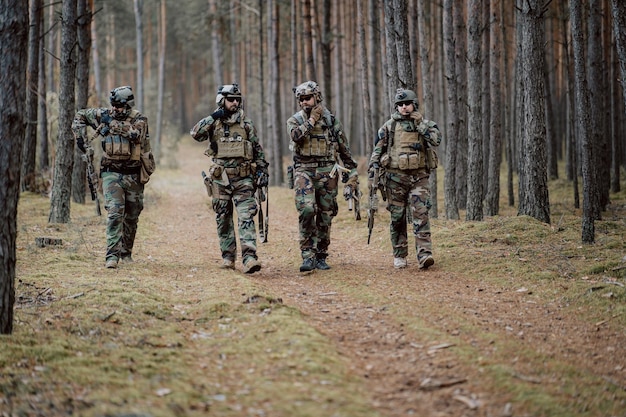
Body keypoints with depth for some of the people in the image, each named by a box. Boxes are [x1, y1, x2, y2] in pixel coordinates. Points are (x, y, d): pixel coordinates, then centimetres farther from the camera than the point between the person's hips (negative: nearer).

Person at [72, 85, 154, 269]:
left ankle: (126, 253, 29)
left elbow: (136, 134, -26)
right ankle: (112, 255, -20)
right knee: (115, 213, -16)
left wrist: (112, 123, -22)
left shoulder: (139, 119, -4)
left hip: (134, 176, 1)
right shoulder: (105, 115, 2)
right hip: (112, 173, 0)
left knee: (131, 217, 11)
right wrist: (82, 139, 3)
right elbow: (80, 116, 13)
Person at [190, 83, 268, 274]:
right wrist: (213, 117, -18)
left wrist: (262, 171, 5)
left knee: (246, 218, -12)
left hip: (243, 179, -1)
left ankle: (249, 258, -20)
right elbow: (195, 134, -15)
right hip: (221, 179, 1)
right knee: (223, 219, 8)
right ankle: (228, 257, 18)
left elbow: (258, 150, 11)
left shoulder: (246, 124, 6)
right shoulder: (213, 123, 3)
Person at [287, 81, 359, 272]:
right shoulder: (295, 120, 5)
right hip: (304, 171, -2)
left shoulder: (331, 120, 8)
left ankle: (321, 256, 15)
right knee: (306, 210, -20)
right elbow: (297, 135, -19)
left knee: (325, 216, 5)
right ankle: (308, 255, -16)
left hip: (327, 172, 2)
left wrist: (352, 172, 8)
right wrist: (312, 120, -12)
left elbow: (344, 149, 11)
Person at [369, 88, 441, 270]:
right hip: (395, 177, 1)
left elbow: (436, 139, -11)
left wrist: (420, 124, -12)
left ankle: (424, 254, -18)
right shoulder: (389, 127, 6)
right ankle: (399, 256, 16)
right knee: (397, 217, 5)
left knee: (421, 214, -12)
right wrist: (373, 174, 0)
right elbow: (377, 151, 7)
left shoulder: (424, 124, 7)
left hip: (419, 177, -1)